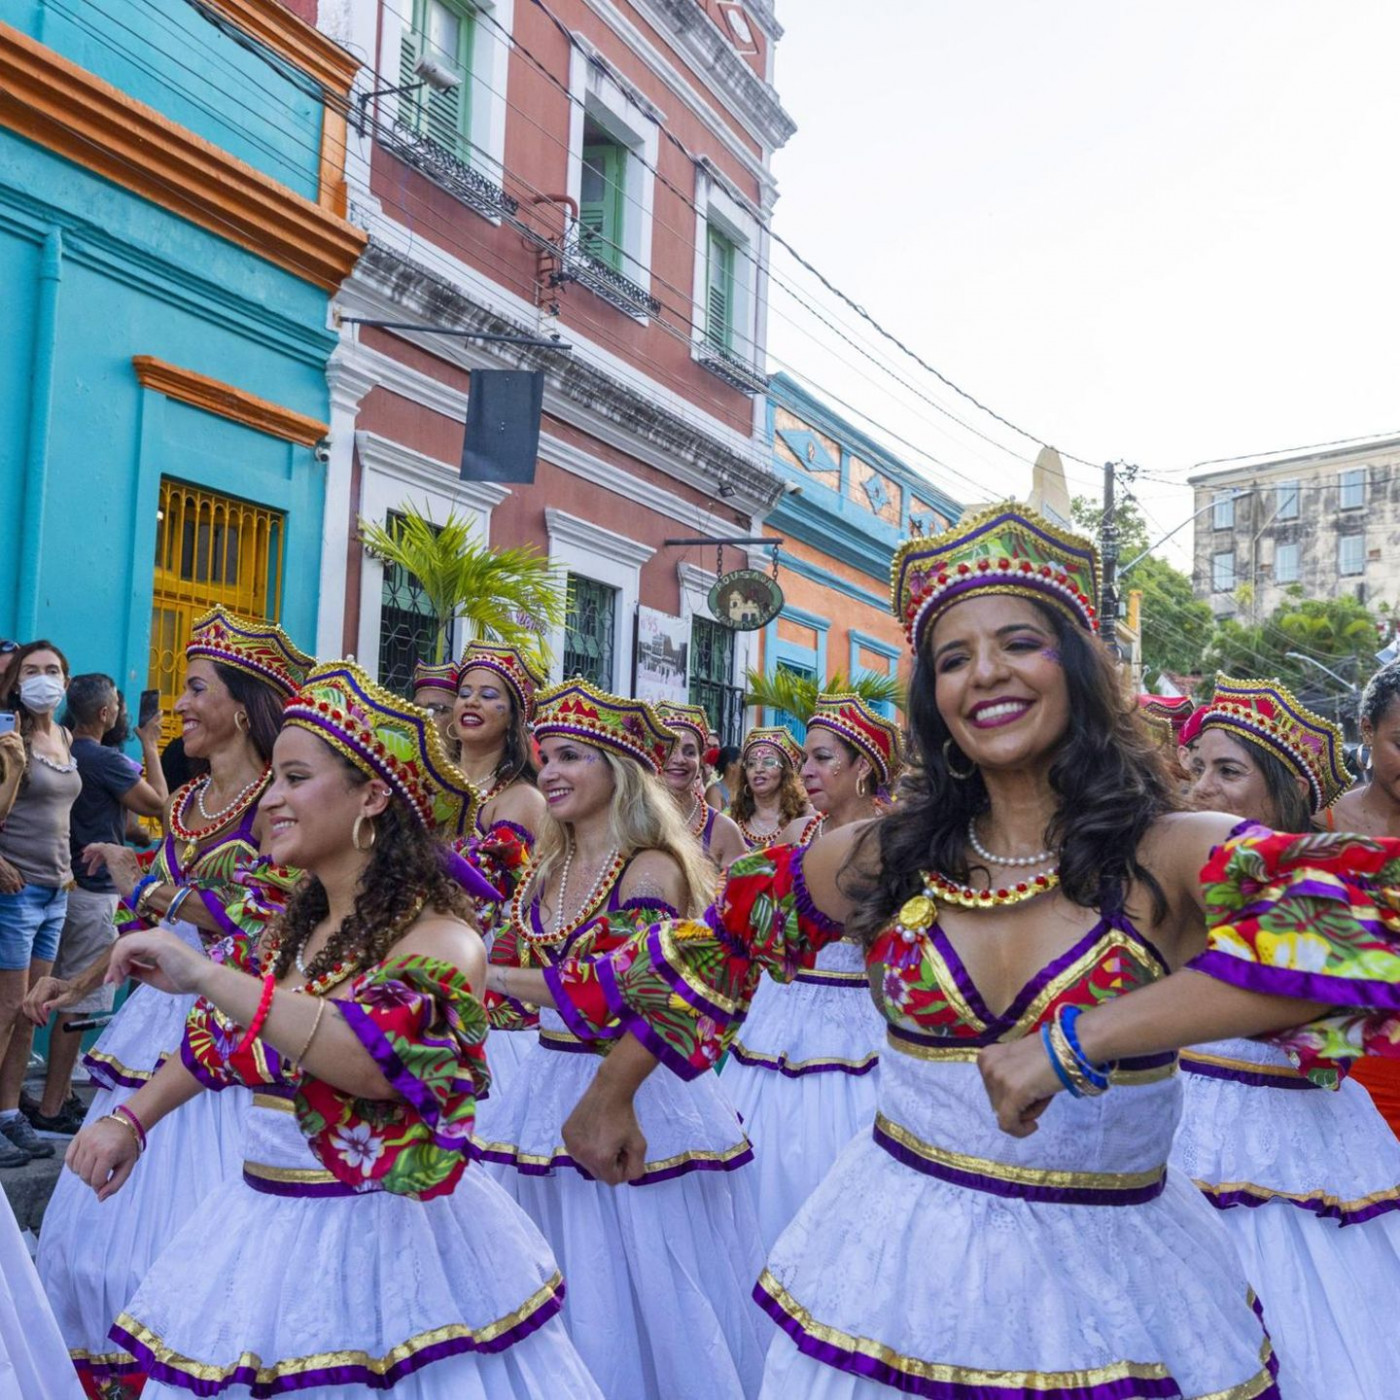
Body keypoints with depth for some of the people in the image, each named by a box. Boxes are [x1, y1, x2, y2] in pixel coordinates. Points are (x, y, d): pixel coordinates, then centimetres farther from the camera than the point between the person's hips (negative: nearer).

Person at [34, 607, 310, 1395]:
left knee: (193, 1207, -2)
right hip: (166, 1013, 8)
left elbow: (265, 923, -20)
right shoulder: (187, 802, 12)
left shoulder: (276, 801, -12)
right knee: (118, 1197, 15)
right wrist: (84, 981, 13)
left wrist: (148, 885, -14)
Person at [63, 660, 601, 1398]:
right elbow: (217, 1042, 22)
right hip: (262, 1229, 7)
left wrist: (203, 973, -33)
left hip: (382, 1242, -7)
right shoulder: (289, 927, 6)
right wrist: (129, 1120, 12)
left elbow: (382, 1056, -36)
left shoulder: (438, 938, -18)